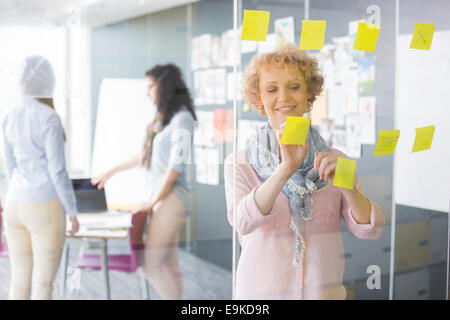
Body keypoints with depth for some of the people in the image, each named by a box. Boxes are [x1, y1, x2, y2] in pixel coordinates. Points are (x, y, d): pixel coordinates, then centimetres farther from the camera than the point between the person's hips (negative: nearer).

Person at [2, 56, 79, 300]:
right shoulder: (49, 118, -16)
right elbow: (57, 170, -16)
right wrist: (73, 212, -7)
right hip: (46, 209, -6)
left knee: (20, 283, 14)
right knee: (43, 285, 3)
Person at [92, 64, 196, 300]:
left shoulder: (181, 118, -11)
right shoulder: (164, 118, 16)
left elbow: (176, 166, -14)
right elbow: (145, 156, 25)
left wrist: (152, 202, -9)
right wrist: (111, 173, 30)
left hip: (171, 198, -8)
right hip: (160, 197, 8)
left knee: (152, 265, -11)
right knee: (168, 265, 8)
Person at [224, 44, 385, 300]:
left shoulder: (334, 160, 2)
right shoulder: (239, 163, -5)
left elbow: (370, 230, -7)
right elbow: (242, 222, -21)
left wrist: (346, 185, -24)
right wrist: (286, 169, -32)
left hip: (325, 289, 2)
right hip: (262, 291, -2)